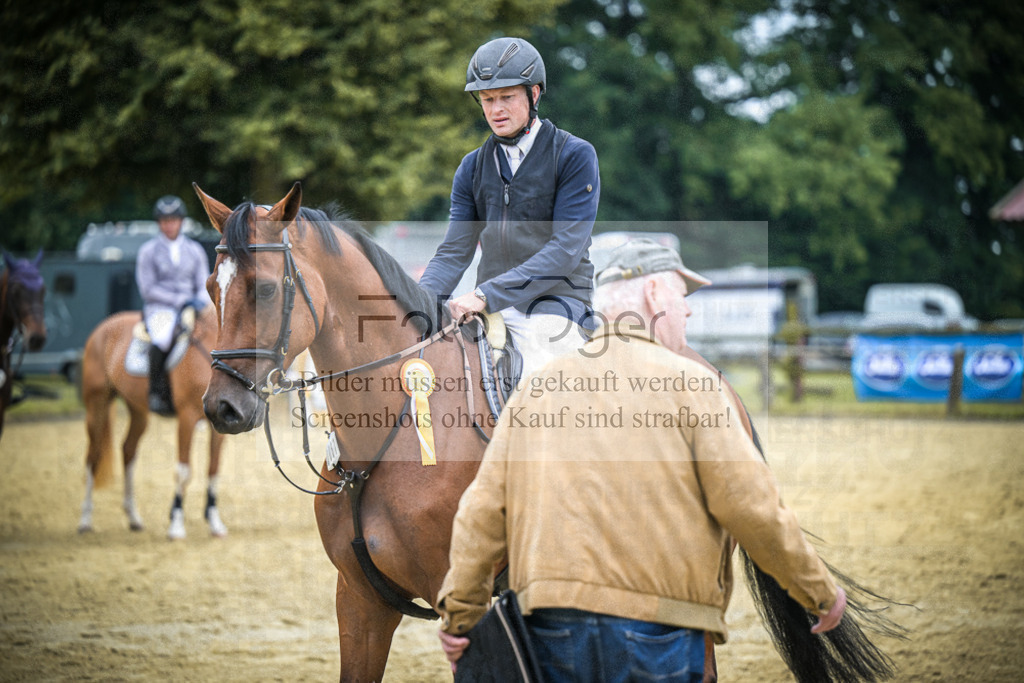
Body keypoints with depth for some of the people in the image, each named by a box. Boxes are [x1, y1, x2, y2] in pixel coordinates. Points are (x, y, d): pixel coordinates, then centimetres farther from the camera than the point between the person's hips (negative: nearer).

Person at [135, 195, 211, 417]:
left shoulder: (195, 250, 13)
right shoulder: (149, 251, 3)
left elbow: (203, 284, 14)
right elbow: (148, 288, -4)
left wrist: (201, 301, -10)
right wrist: (180, 300, -14)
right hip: (159, 309, -4)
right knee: (161, 341, -37)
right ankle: (157, 394, -24)